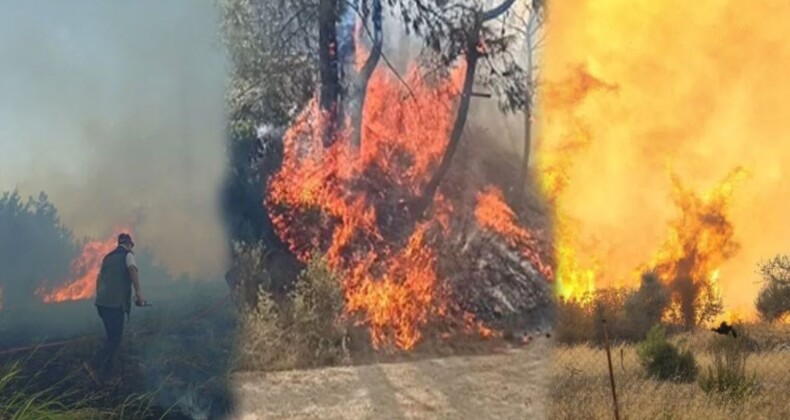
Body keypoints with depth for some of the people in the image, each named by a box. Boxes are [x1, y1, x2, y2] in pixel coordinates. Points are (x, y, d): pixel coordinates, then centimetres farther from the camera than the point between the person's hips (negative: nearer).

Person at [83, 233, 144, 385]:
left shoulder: (108, 257, 22)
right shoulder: (128, 254, 3)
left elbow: (99, 278, 22)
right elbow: (132, 269, -17)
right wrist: (138, 292, -21)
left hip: (102, 302, 7)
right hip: (116, 303, -7)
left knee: (111, 337, 16)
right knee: (115, 339, -4)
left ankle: (103, 373, 13)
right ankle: (93, 364, -20)